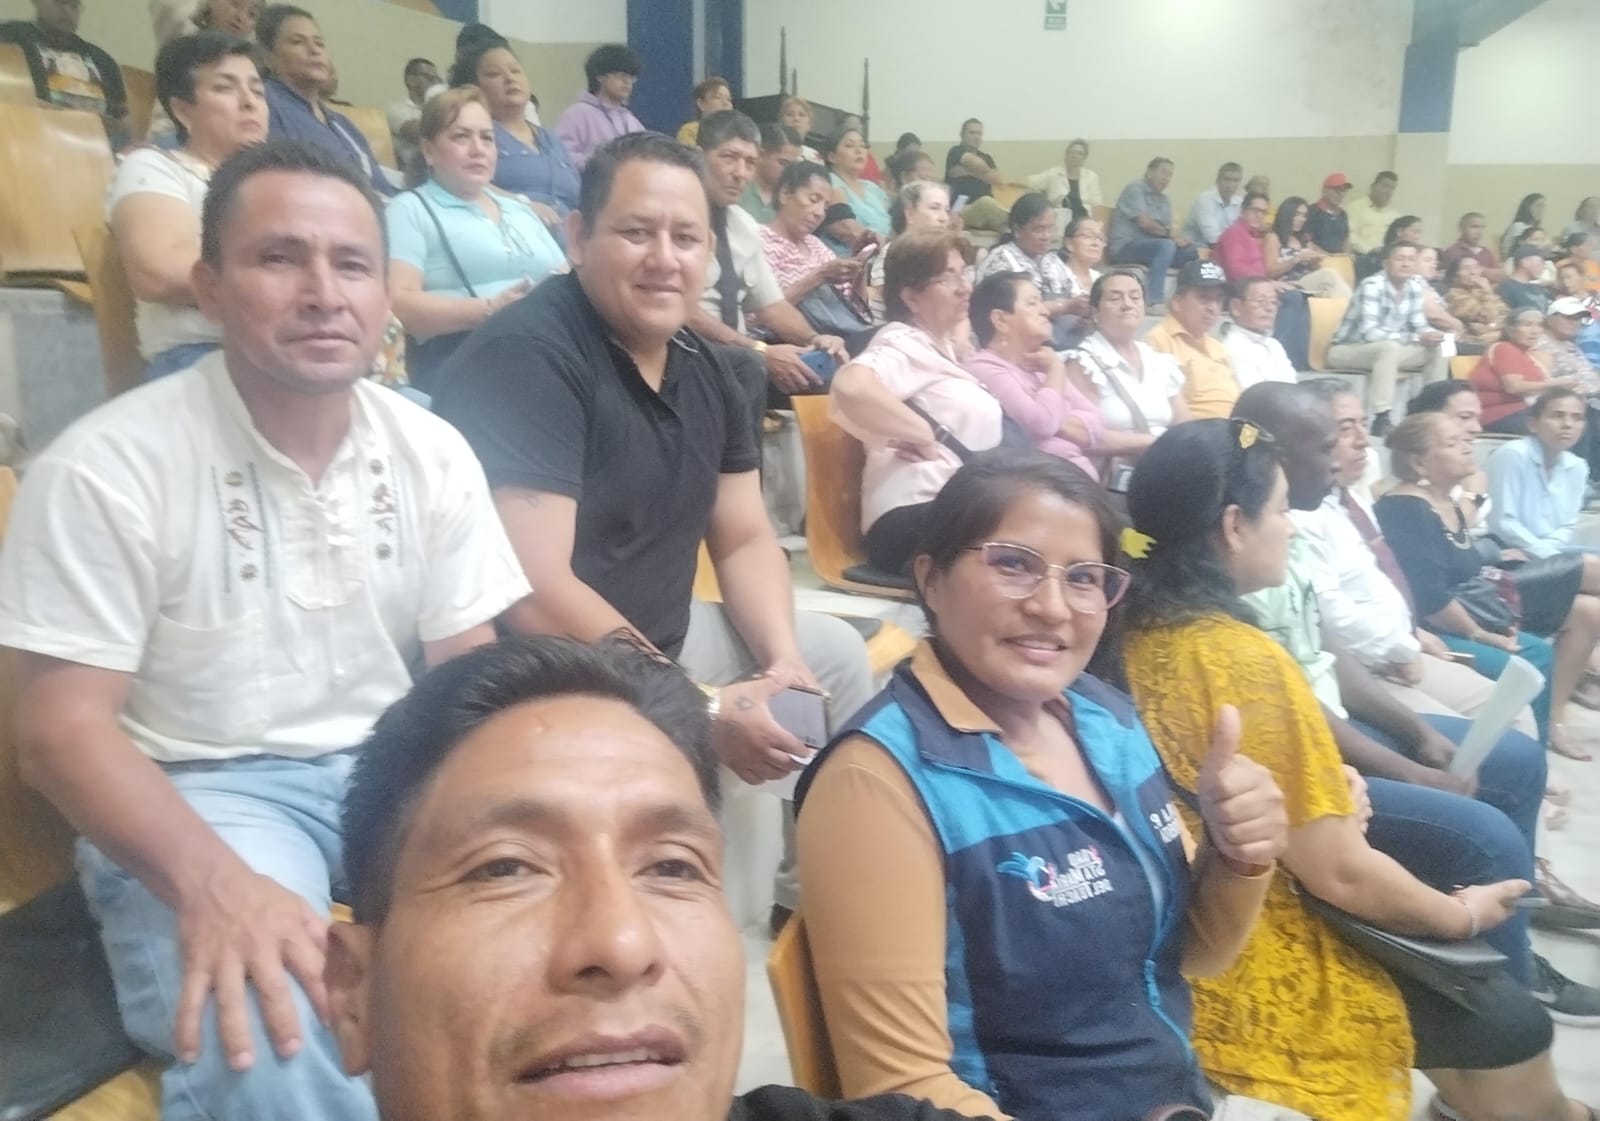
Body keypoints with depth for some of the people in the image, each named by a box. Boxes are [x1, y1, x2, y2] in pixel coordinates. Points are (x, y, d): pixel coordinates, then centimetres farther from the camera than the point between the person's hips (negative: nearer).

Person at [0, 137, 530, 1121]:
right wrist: (213, 881, -30)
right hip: (202, 790, -4)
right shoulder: (106, 468, -11)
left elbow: (470, 680, 3)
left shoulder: (432, 452, 1)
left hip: (394, 769, 5)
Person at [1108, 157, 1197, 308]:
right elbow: (1144, 222, -16)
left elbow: (1169, 229, 9)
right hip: (1126, 247, -8)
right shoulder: (1135, 189, -5)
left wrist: (1177, 236, -13)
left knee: (1194, 253, -8)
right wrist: (1168, 233, -10)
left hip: (1152, 246, 8)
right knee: (1167, 245, -34)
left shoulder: (1164, 200, 19)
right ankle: (1154, 303, -39)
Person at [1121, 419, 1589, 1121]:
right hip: (1247, 976, -8)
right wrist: (1463, 915, -2)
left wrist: (1329, 795, 5)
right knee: (1506, 1018, 9)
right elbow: (1341, 874, -20)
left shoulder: (1136, 633, -2)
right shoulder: (1246, 662, -25)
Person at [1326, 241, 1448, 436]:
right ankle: (1381, 420, -39)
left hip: (1385, 351, 8)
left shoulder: (1414, 290, 1)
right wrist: (1416, 338, -34)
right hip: (1345, 350, -8)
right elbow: (1368, 332, -32)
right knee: (1390, 347, -35)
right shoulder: (1372, 286, -23)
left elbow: (1419, 326, 7)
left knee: (1436, 351, 0)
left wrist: (1430, 335, -18)